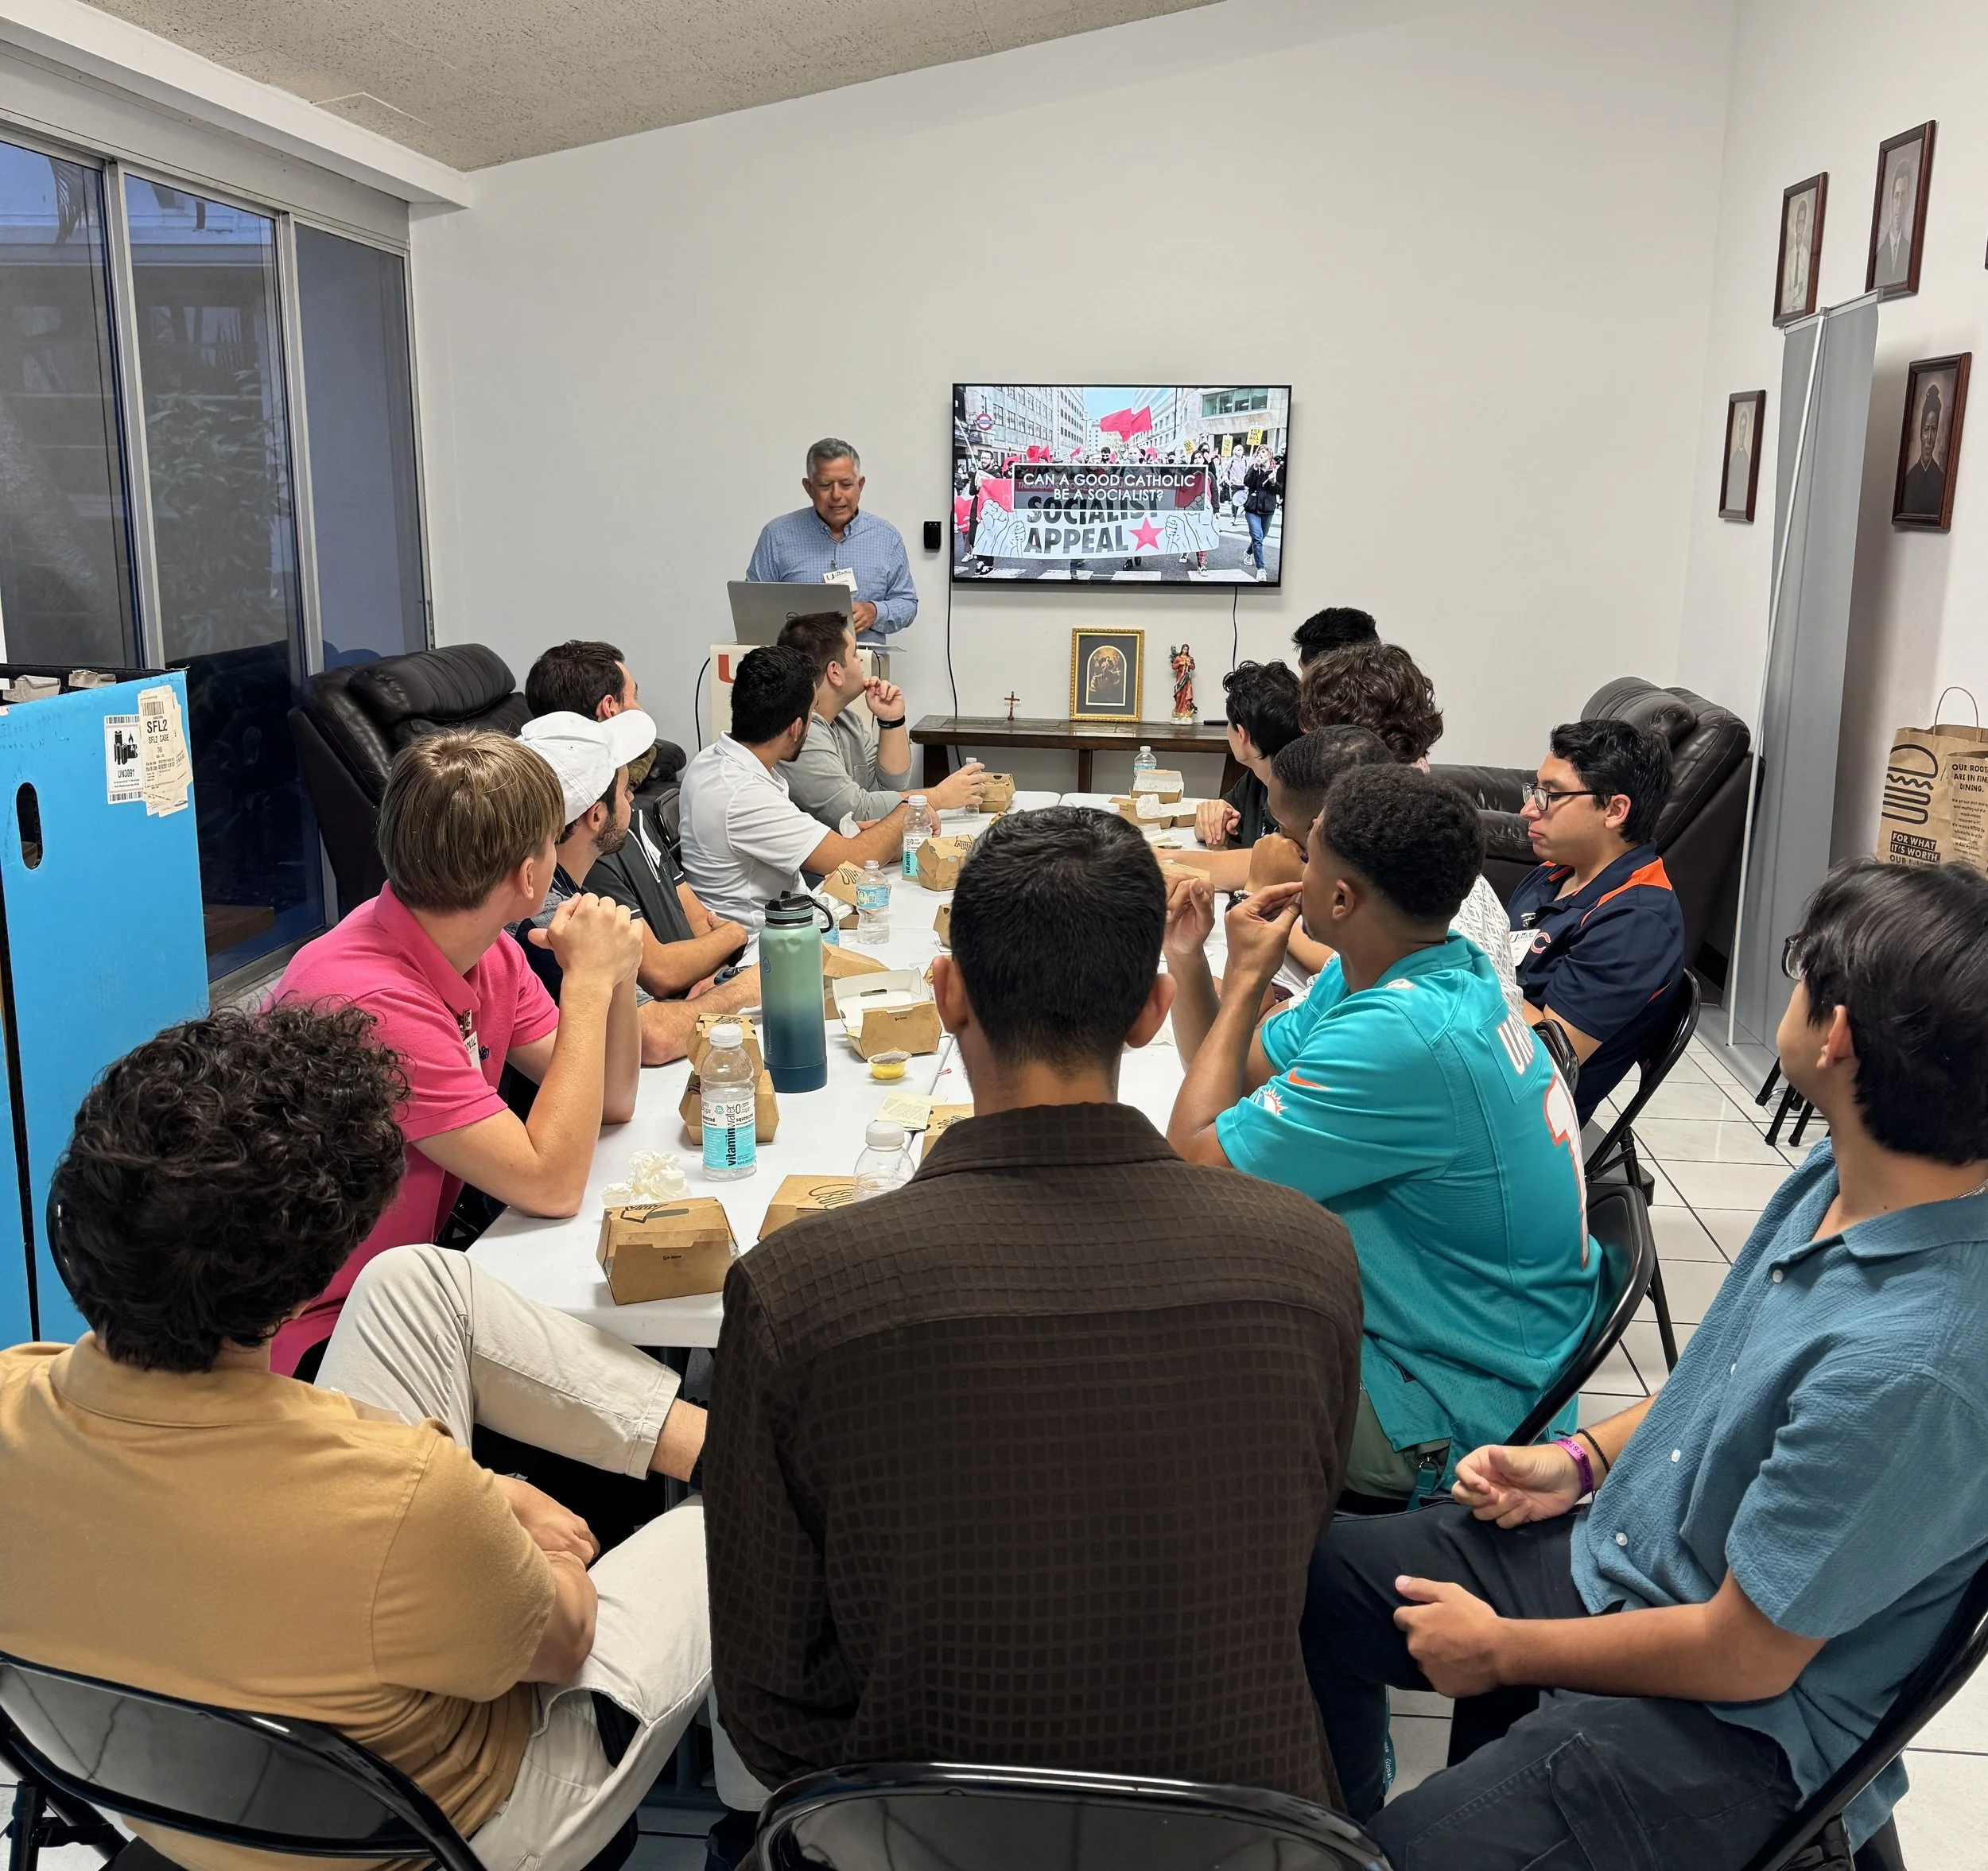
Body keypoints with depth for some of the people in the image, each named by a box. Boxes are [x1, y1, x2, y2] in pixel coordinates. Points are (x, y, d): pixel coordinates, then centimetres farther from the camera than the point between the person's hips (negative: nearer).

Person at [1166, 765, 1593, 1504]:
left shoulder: (1401, 1035, -32)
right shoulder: (1439, 969, -1)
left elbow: (1192, 1162, -22)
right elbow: (1237, 1076, 9)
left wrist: (1245, 978, -14)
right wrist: (1187, 962, -6)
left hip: (1453, 1416, -9)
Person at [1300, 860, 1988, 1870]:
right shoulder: (1842, 1176, -8)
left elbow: (1741, 1657, -24)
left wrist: (1501, 1651, -11)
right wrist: (1582, 1458, 4)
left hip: (1736, 1725, -8)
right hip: (1611, 1546, 8)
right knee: (1304, 1572, 10)